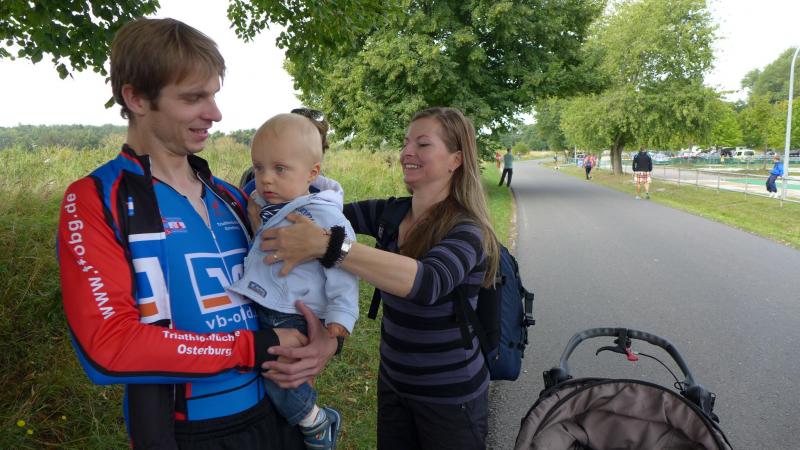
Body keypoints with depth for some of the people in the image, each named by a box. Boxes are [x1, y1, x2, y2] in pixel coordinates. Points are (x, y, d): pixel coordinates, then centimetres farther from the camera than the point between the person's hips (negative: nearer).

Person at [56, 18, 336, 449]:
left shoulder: (230, 197, 6)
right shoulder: (93, 201, -10)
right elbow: (109, 346, -20)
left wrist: (326, 338, -8)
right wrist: (253, 348, -18)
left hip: (274, 413, 5)